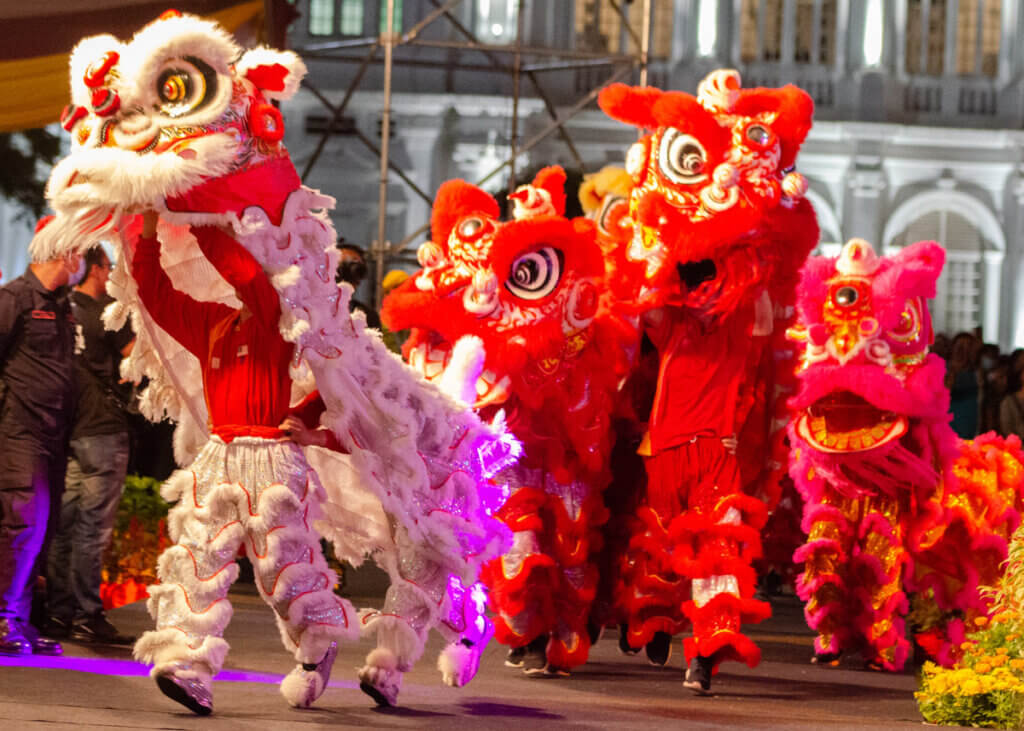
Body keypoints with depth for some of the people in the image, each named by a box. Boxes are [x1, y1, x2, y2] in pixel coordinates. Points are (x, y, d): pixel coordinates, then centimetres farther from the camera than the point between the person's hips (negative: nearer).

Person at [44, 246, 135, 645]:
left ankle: (59, 613, 9)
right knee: (94, 526, -5)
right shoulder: (106, 311, -9)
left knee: (65, 524, 8)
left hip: (65, 429, 6)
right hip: (102, 428, -6)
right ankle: (87, 615, -6)